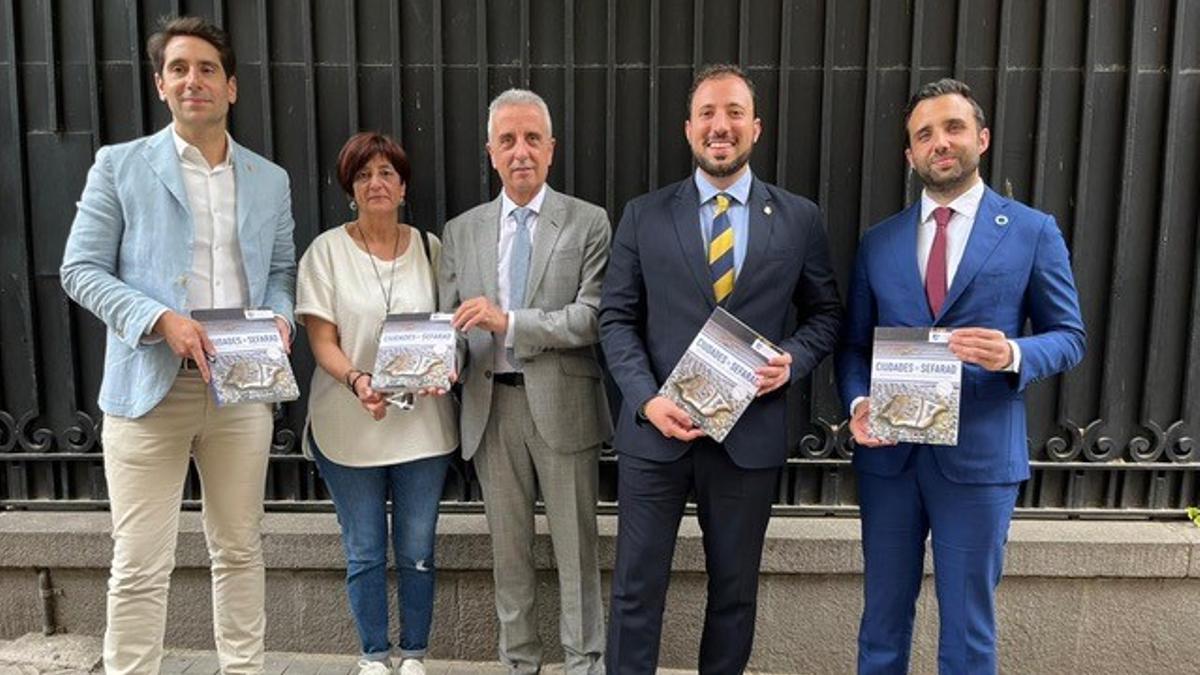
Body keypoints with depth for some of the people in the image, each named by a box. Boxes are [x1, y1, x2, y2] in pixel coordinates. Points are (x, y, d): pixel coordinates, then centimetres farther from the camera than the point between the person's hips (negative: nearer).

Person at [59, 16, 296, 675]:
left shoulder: (270, 179, 13)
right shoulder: (120, 165, 3)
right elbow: (81, 269, 0)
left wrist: (278, 317, -5)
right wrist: (159, 319, -16)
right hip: (149, 386, -3)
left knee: (240, 549, 13)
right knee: (139, 566, 1)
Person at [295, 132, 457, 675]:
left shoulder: (430, 248, 5)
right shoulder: (327, 250, -1)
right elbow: (321, 340, -5)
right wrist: (356, 379, -24)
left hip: (422, 422, 2)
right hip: (349, 425, -1)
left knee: (417, 552, 9)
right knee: (364, 554, 9)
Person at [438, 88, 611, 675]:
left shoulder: (588, 223, 0)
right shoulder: (461, 232, 9)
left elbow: (593, 316, -10)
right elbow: (450, 322, 8)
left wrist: (510, 321, -19)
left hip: (562, 403, -3)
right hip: (490, 406, 3)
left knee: (575, 544, 7)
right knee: (508, 545, 14)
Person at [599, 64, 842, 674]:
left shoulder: (799, 218, 3)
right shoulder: (644, 215, 2)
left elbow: (825, 313, 10)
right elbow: (616, 319, 0)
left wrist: (791, 359, -11)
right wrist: (648, 399, -13)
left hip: (750, 433, 1)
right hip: (655, 428, 0)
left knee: (735, 589, 17)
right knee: (636, 587, 9)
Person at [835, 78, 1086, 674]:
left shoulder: (1033, 232, 0)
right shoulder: (878, 242, 7)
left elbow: (1069, 335, 3)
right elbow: (854, 343, 9)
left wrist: (1014, 355, -19)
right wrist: (858, 403, -10)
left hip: (980, 455, -2)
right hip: (888, 452, 3)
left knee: (968, 625, 11)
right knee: (883, 614, 16)